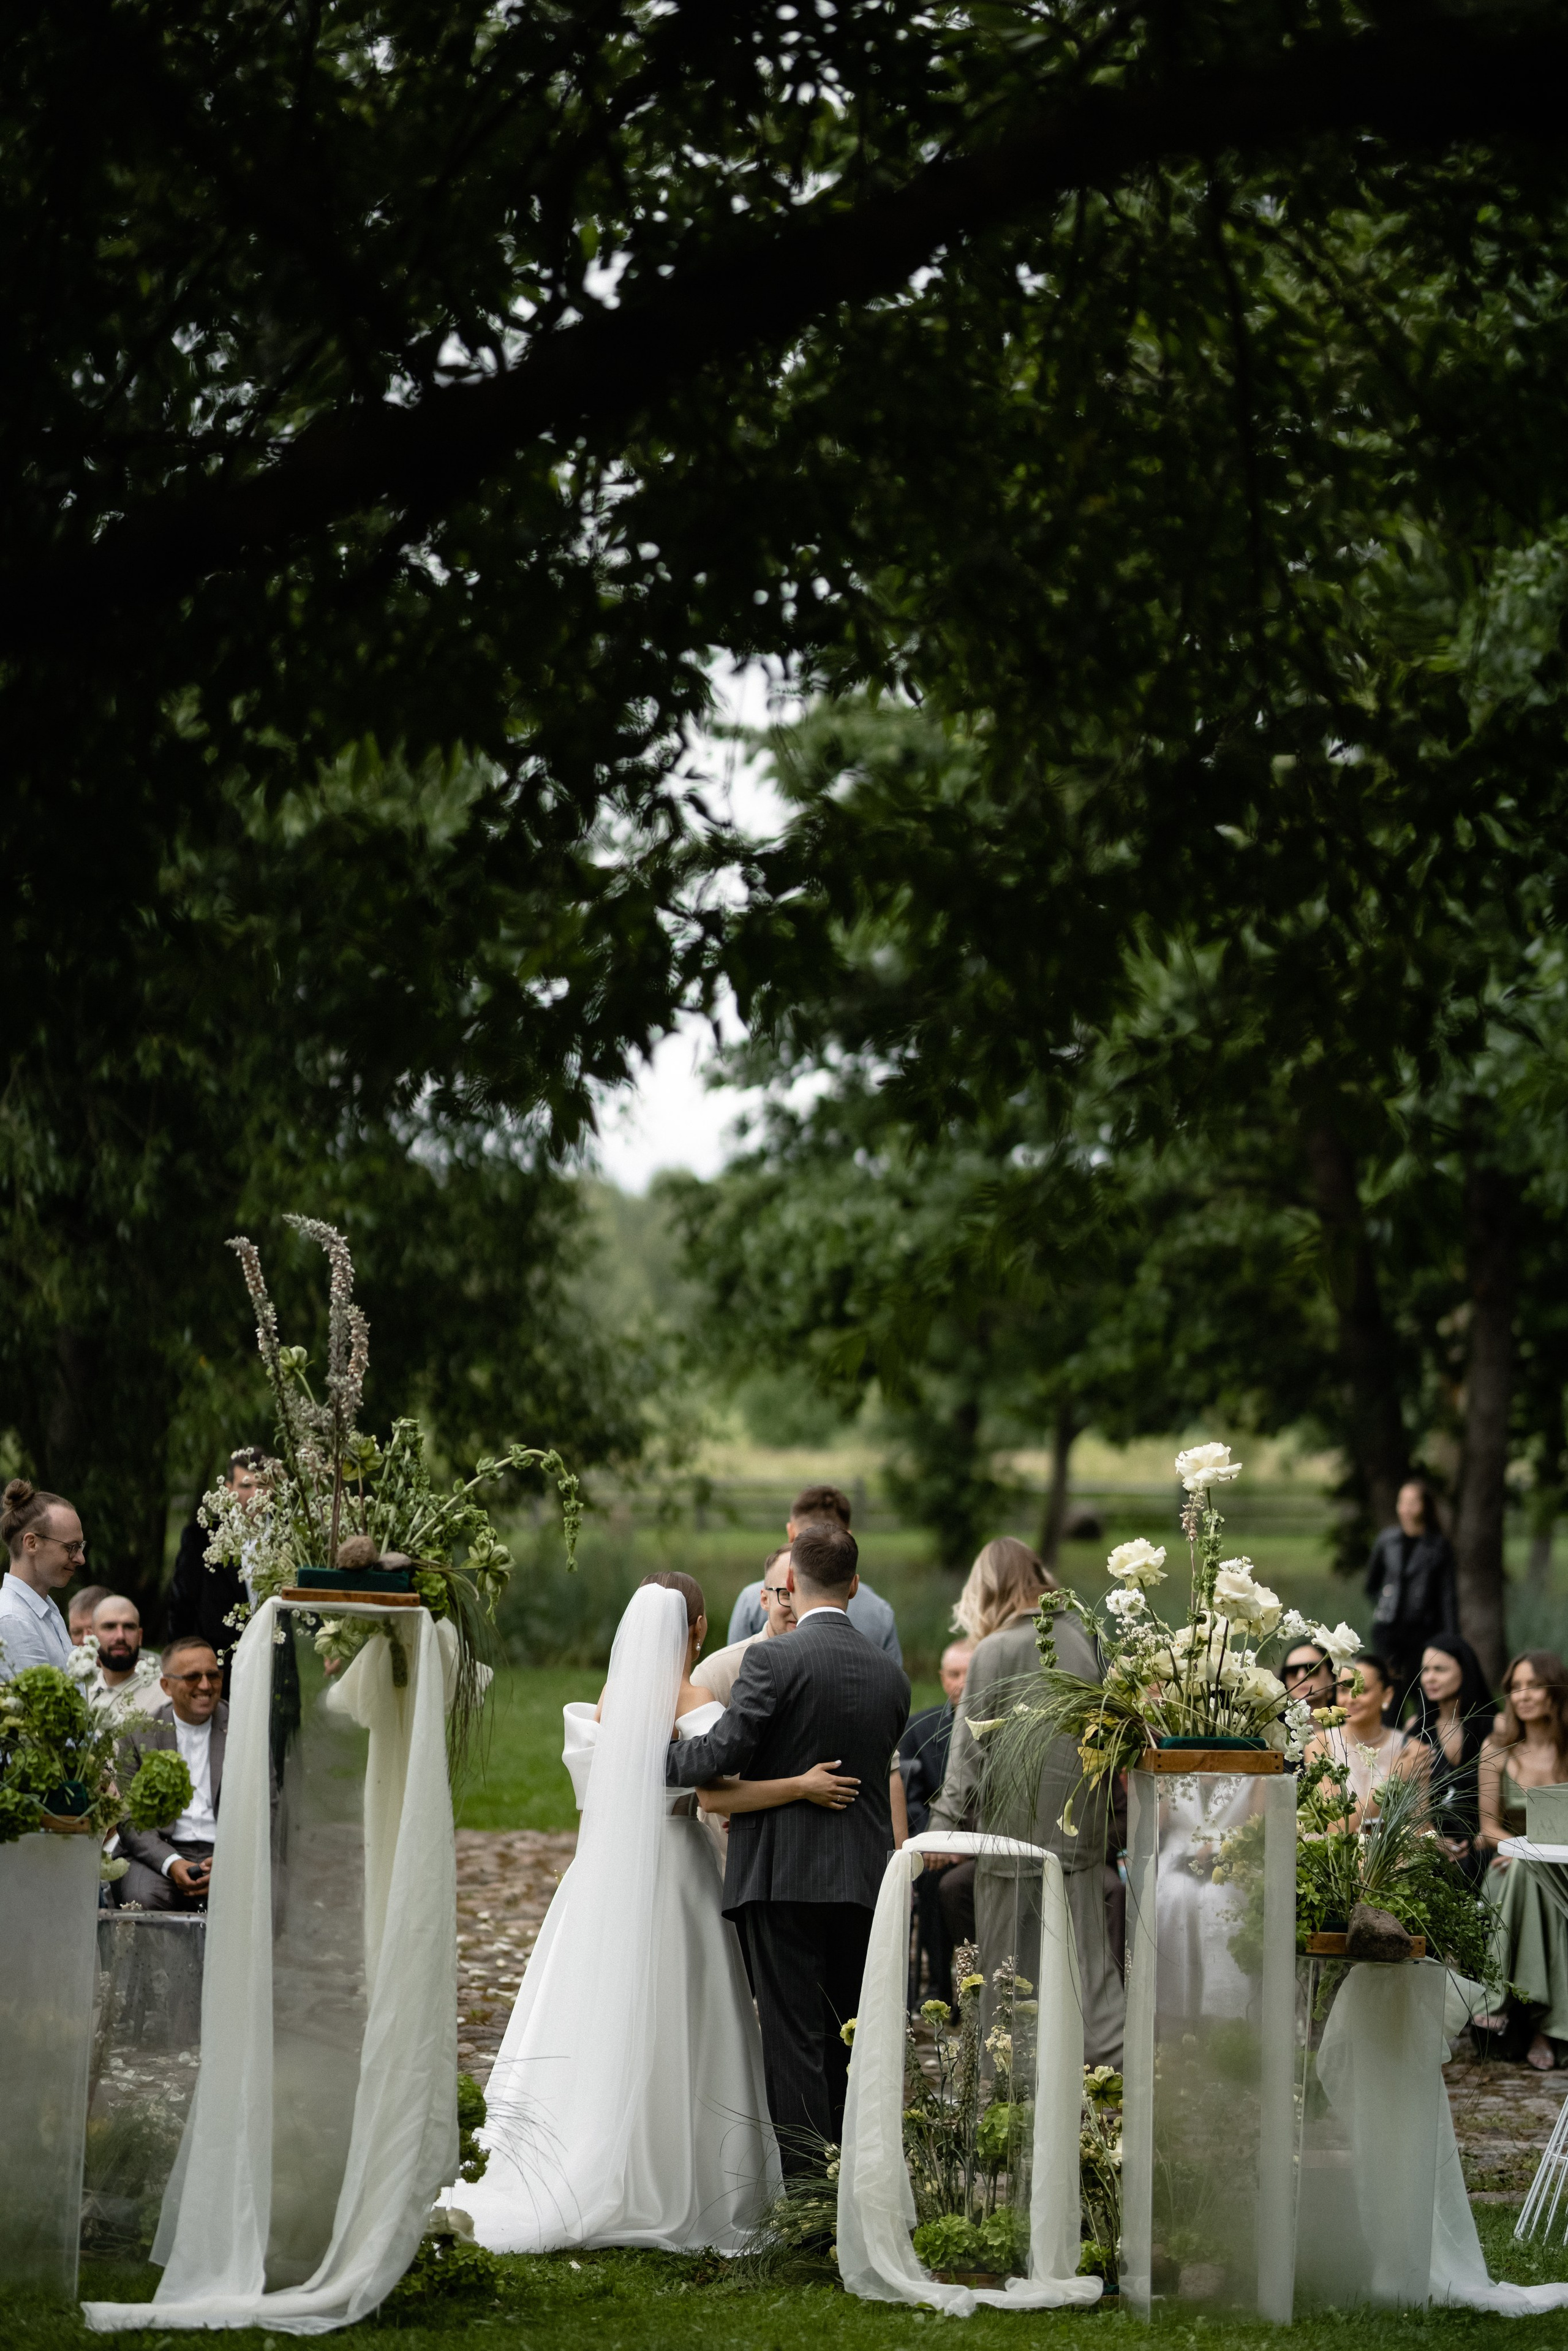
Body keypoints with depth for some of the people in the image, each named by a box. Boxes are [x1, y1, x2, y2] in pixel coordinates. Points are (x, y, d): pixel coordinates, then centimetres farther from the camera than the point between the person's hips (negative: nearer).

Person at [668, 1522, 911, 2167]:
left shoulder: (772, 1660, -11)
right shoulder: (890, 1674, 8)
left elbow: (724, 1752, -16)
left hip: (784, 1877, -5)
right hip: (864, 1880, 5)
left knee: (794, 2039, -2)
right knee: (848, 2038, 14)